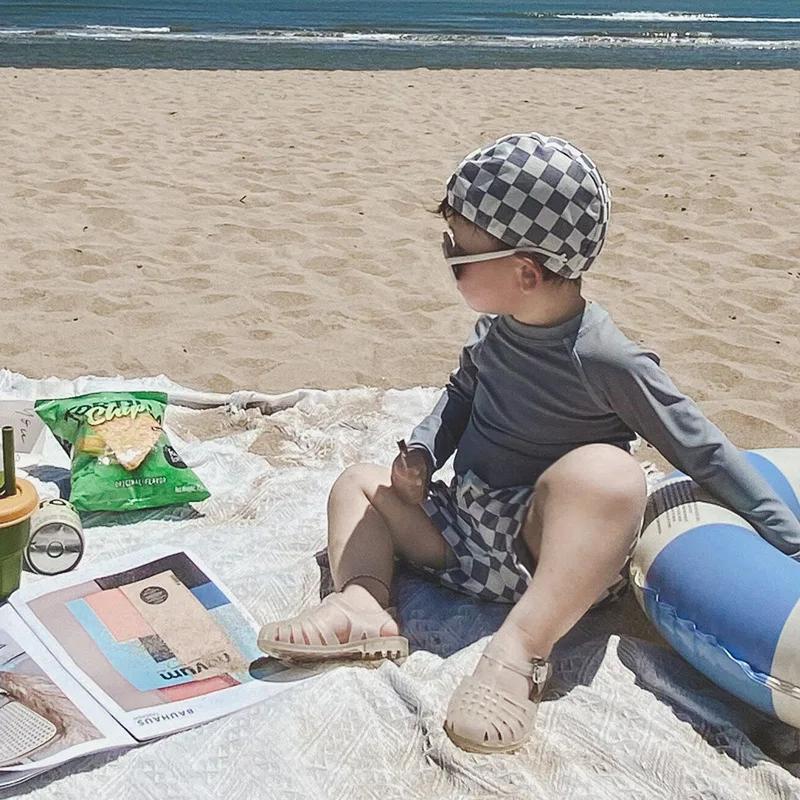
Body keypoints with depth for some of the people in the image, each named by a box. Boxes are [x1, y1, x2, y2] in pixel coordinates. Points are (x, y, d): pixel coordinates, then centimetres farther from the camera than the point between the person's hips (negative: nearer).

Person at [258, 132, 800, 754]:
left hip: (554, 557, -8)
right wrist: (422, 452, 3)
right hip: (466, 534, 8)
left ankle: (521, 646, -39)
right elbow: (463, 392, 21)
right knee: (358, 482, 10)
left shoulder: (604, 359, -21)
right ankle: (362, 601, -17)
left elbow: (702, 451, -14)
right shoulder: (498, 330, 0)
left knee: (605, 471, -37)